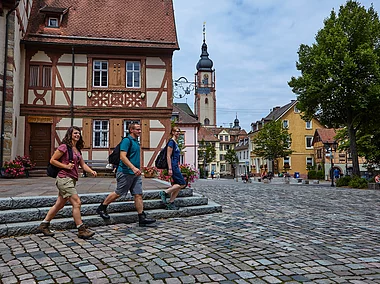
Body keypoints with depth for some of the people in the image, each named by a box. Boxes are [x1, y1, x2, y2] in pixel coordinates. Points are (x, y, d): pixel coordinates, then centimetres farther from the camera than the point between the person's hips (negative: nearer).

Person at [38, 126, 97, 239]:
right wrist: (66, 166, -14)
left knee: (59, 204, 14)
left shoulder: (77, 149, 16)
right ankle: (82, 230, -5)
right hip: (64, 178, -9)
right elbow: (52, 161, -7)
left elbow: (83, 164, 13)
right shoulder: (64, 147, -8)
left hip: (71, 179, 9)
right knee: (76, 202, -11)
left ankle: (44, 226, 28)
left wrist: (91, 171, -3)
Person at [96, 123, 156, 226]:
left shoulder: (136, 141, 16)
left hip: (135, 174, 9)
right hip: (126, 172, -8)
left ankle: (142, 218, 5)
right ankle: (101, 208, 24)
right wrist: (133, 168, -29)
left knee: (138, 195, 4)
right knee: (118, 193, 3)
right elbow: (122, 157, -22)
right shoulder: (127, 140, -12)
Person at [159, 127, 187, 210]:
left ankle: (170, 204, 9)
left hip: (176, 166, 10)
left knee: (177, 185, 6)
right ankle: (164, 192, -5)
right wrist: (170, 168, -20)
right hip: (172, 166, -10)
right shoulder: (171, 142, -10)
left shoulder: (175, 143, 18)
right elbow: (168, 156, -15)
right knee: (182, 183, -11)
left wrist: (178, 168, 22)